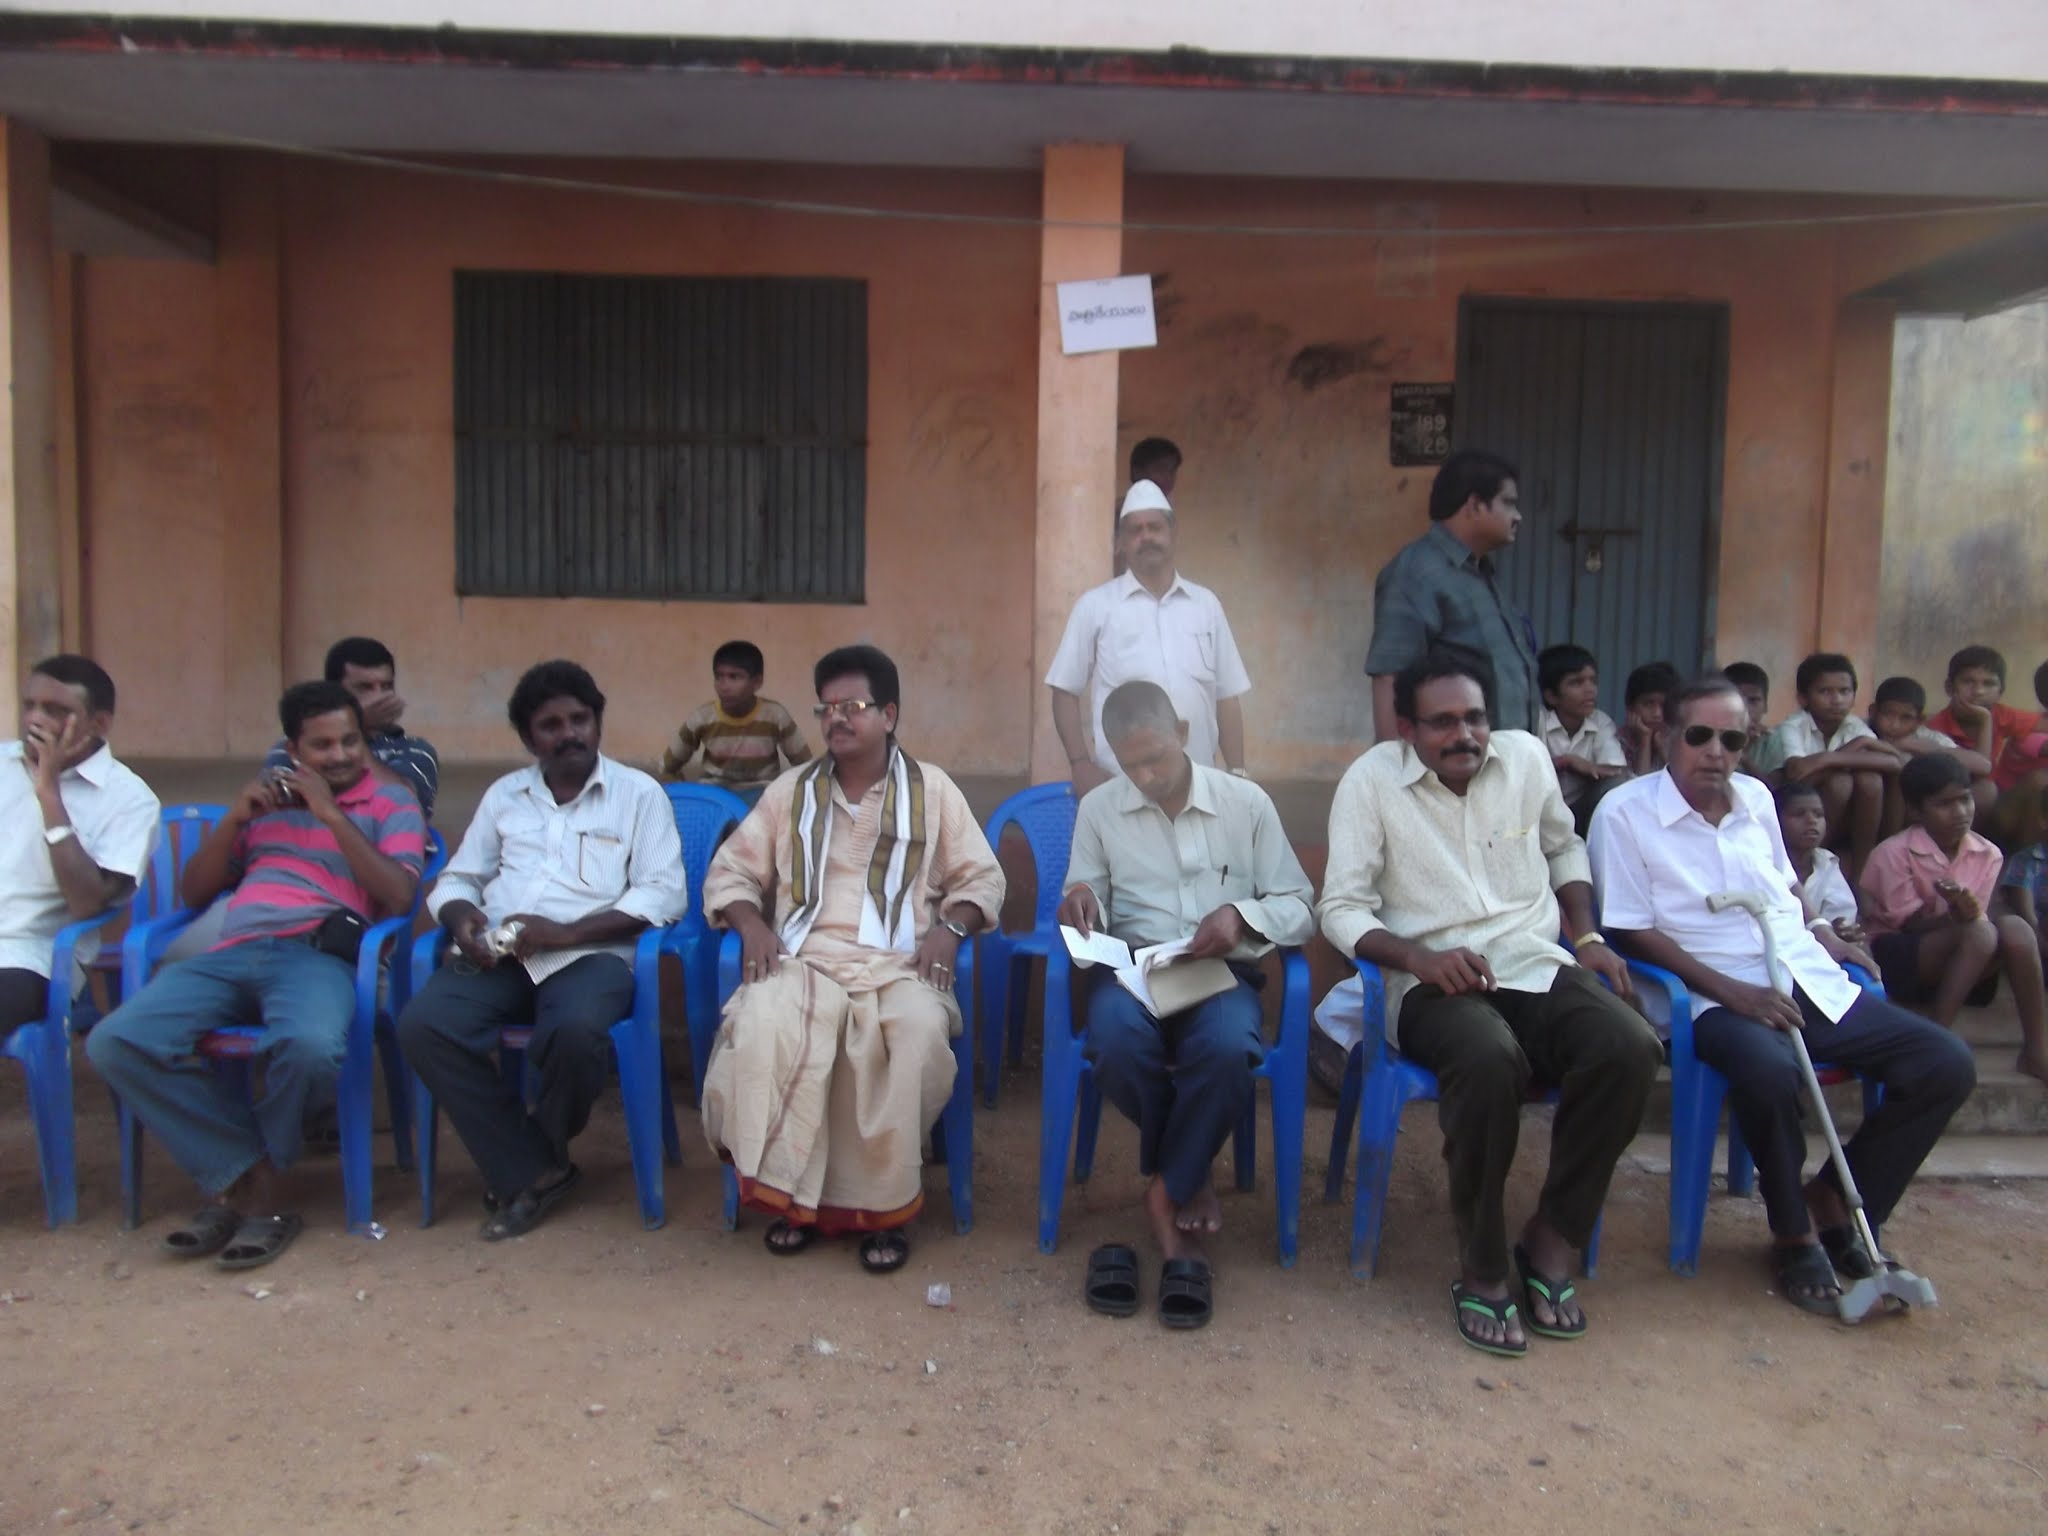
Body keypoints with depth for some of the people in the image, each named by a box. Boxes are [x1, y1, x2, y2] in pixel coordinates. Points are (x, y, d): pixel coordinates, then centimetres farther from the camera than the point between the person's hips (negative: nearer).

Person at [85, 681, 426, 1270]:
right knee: (115, 1042, -23)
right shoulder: (263, 794, 26)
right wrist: (235, 818, 8)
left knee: (311, 1046, -39)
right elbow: (194, 892, 24)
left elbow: (398, 897, -4)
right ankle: (254, 1181, -13)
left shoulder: (391, 801, 12)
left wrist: (330, 813, -5)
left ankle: (239, 1179, -8)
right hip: (231, 952, 5)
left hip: (318, 954, -4)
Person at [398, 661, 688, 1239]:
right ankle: (531, 1169, -12)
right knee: (421, 1024, -25)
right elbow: (457, 878, 21)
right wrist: (461, 918, -5)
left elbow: (665, 894, -4)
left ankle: (536, 1153, -1)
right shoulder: (503, 795, 21)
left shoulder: (639, 793, 6)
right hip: (498, 952, 4)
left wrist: (566, 932, -15)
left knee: (575, 1032, -36)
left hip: (590, 953, -4)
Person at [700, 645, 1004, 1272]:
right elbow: (730, 870, 16)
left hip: (898, 963, -1)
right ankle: (790, 1191, -15)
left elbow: (982, 876, 11)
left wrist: (951, 927, -9)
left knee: (920, 1031, -36)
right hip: (805, 956, 1)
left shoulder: (931, 788, 12)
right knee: (761, 1023, -34)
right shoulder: (792, 790, 16)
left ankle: (881, 1203, -18)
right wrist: (751, 924, -5)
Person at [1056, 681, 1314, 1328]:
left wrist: (1243, 915, -15)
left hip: (1223, 972, -1)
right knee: (1116, 1043, -35)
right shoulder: (1097, 808, 9)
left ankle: (1169, 1191, -11)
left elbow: (1300, 908, 6)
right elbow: (1088, 908, 13)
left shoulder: (1247, 802, 6)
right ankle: (1191, 1179, -7)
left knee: (1225, 1048, -37)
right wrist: (1081, 903, -12)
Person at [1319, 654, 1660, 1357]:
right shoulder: (1371, 781, -6)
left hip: (1536, 966, 4)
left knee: (1630, 1046, -27)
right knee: (1490, 1060, -38)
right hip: (1434, 981, -4)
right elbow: (1340, 908, -7)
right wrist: (1419, 957, -23)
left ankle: (1552, 1240, -7)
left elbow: (1565, 848, 25)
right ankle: (1481, 1270, -16)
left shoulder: (1526, 755, 7)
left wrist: (1587, 936, 12)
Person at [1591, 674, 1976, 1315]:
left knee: (1947, 1063, -7)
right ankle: (1793, 1236, -8)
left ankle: (1835, 1201, 9)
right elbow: (1632, 931, -10)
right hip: (1719, 998, -7)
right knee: (1769, 1071, -37)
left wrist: (1821, 930, 10)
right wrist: (1730, 991, -17)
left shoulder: (1756, 798, 13)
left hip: (1810, 983, 7)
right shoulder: (1625, 813, -7)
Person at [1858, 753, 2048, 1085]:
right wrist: (1955, 916, -31)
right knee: (1979, 933, -31)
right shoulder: (1893, 853, -14)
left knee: (2015, 928, -25)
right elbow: (1908, 923, -13)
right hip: (1898, 956, -5)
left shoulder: (1988, 854, 0)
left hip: (1963, 965, 5)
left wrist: (1971, 913, -26)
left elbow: (1979, 914, -1)